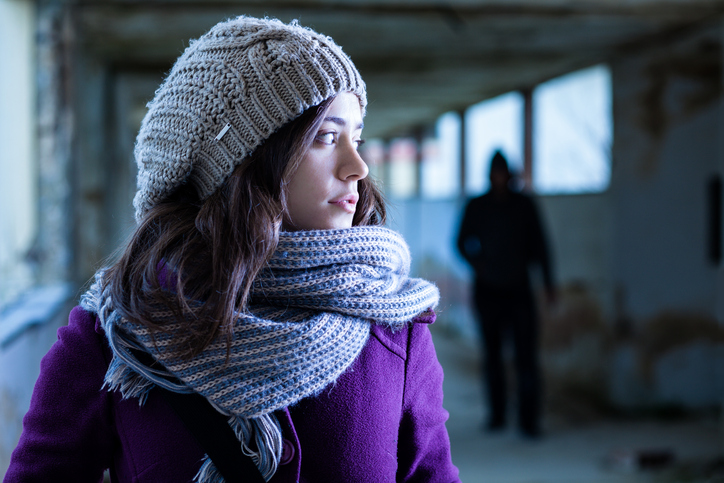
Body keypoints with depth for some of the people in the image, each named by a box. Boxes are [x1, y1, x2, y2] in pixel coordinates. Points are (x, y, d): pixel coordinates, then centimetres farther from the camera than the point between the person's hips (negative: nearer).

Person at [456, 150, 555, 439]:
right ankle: (496, 415, 15)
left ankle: (529, 420, -3)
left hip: (519, 288, -1)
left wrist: (547, 282, 6)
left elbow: (539, 244, 9)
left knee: (526, 355, -7)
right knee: (491, 354, 4)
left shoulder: (524, 205, 6)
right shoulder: (476, 207, 6)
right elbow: (463, 242, 10)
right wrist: (476, 262, -10)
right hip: (488, 290, 1)